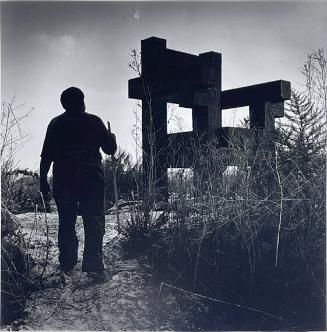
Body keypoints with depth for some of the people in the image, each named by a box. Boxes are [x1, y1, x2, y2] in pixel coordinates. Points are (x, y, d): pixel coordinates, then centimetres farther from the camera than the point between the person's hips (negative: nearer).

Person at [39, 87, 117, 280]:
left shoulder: (55, 124, 10)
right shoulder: (93, 121, 3)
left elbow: (46, 157, 6)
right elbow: (110, 149, 5)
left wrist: (43, 182, 11)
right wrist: (111, 136, 26)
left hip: (63, 181, 3)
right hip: (91, 179, -3)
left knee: (66, 223, 10)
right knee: (94, 222, -1)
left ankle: (67, 266, 11)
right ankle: (93, 265, -9)